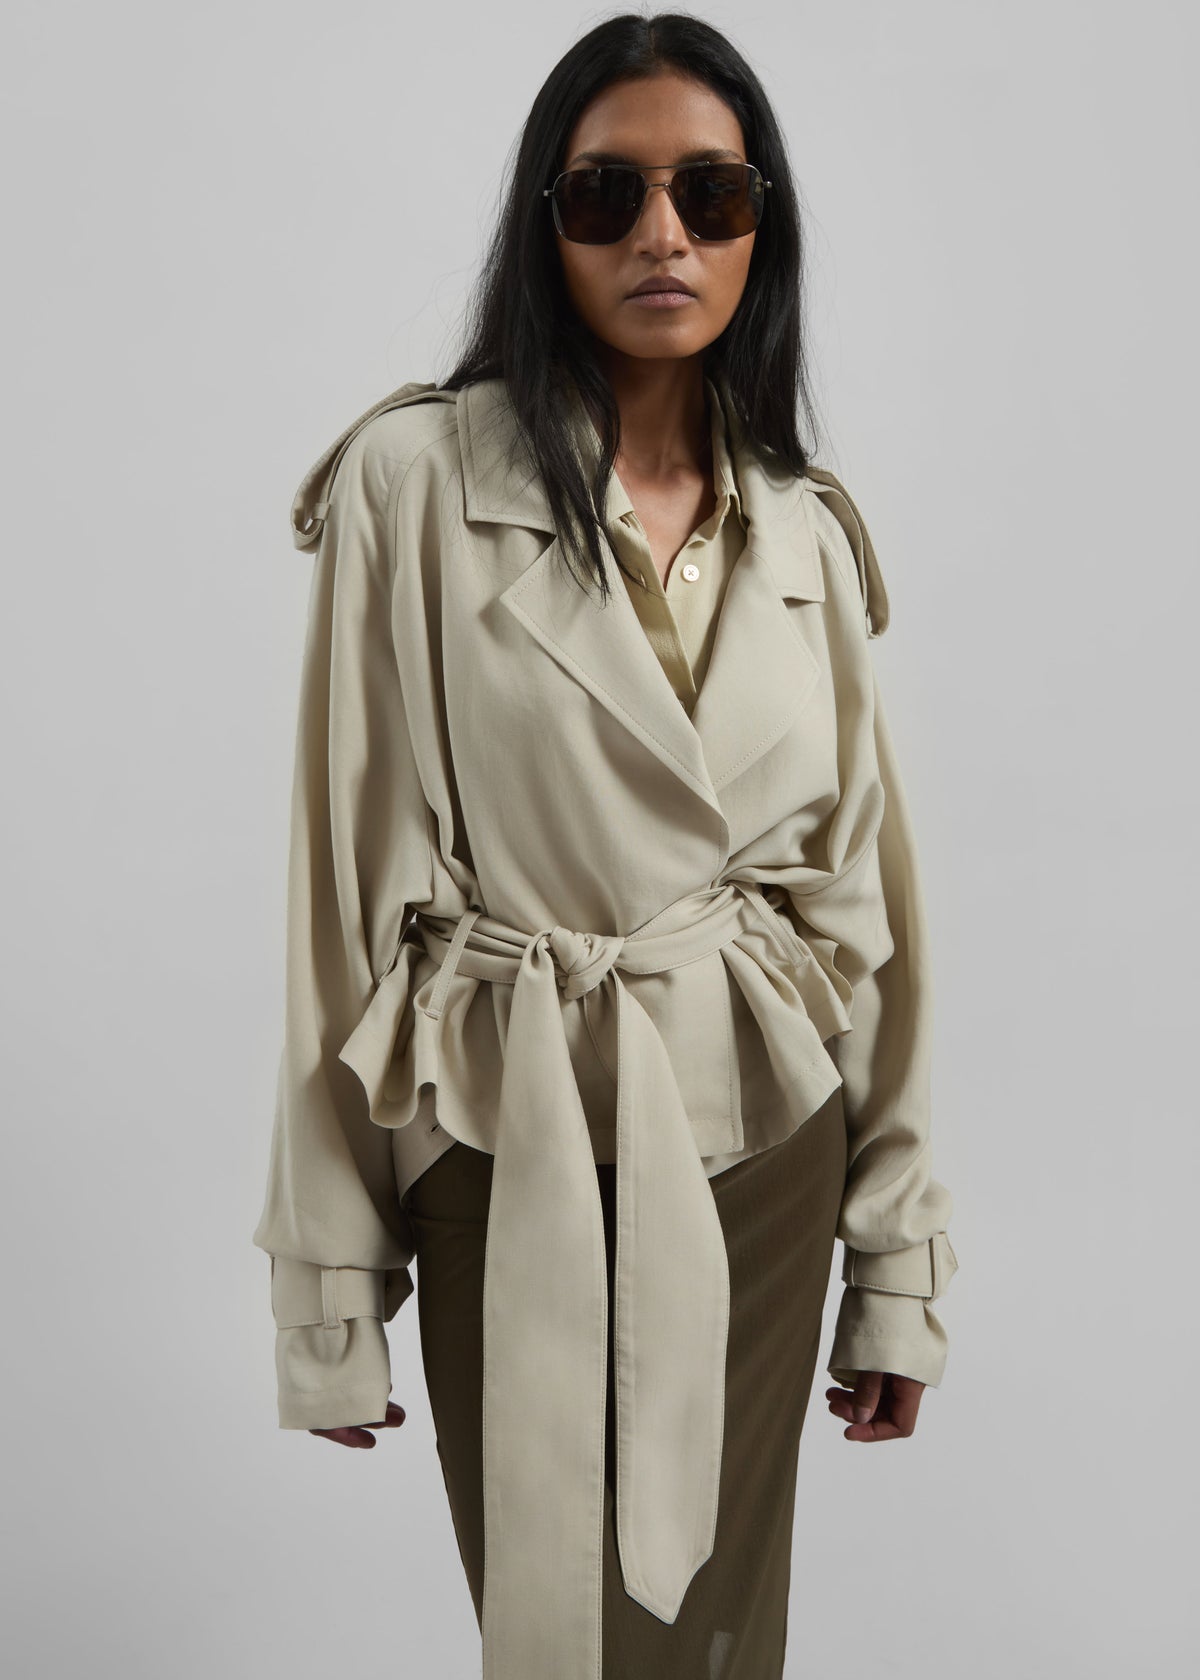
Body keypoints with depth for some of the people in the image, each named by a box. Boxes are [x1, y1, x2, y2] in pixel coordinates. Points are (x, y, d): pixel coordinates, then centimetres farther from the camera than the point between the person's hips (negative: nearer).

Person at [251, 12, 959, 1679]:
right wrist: (330, 1286, -6)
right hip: (515, 1164, -3)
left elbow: (866, 894, 6)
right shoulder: (420, 478, -8)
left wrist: (898, 1263, 6)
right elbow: (350, 873, -8)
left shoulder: (805, 528, 4)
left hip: (767, 1152, 4)